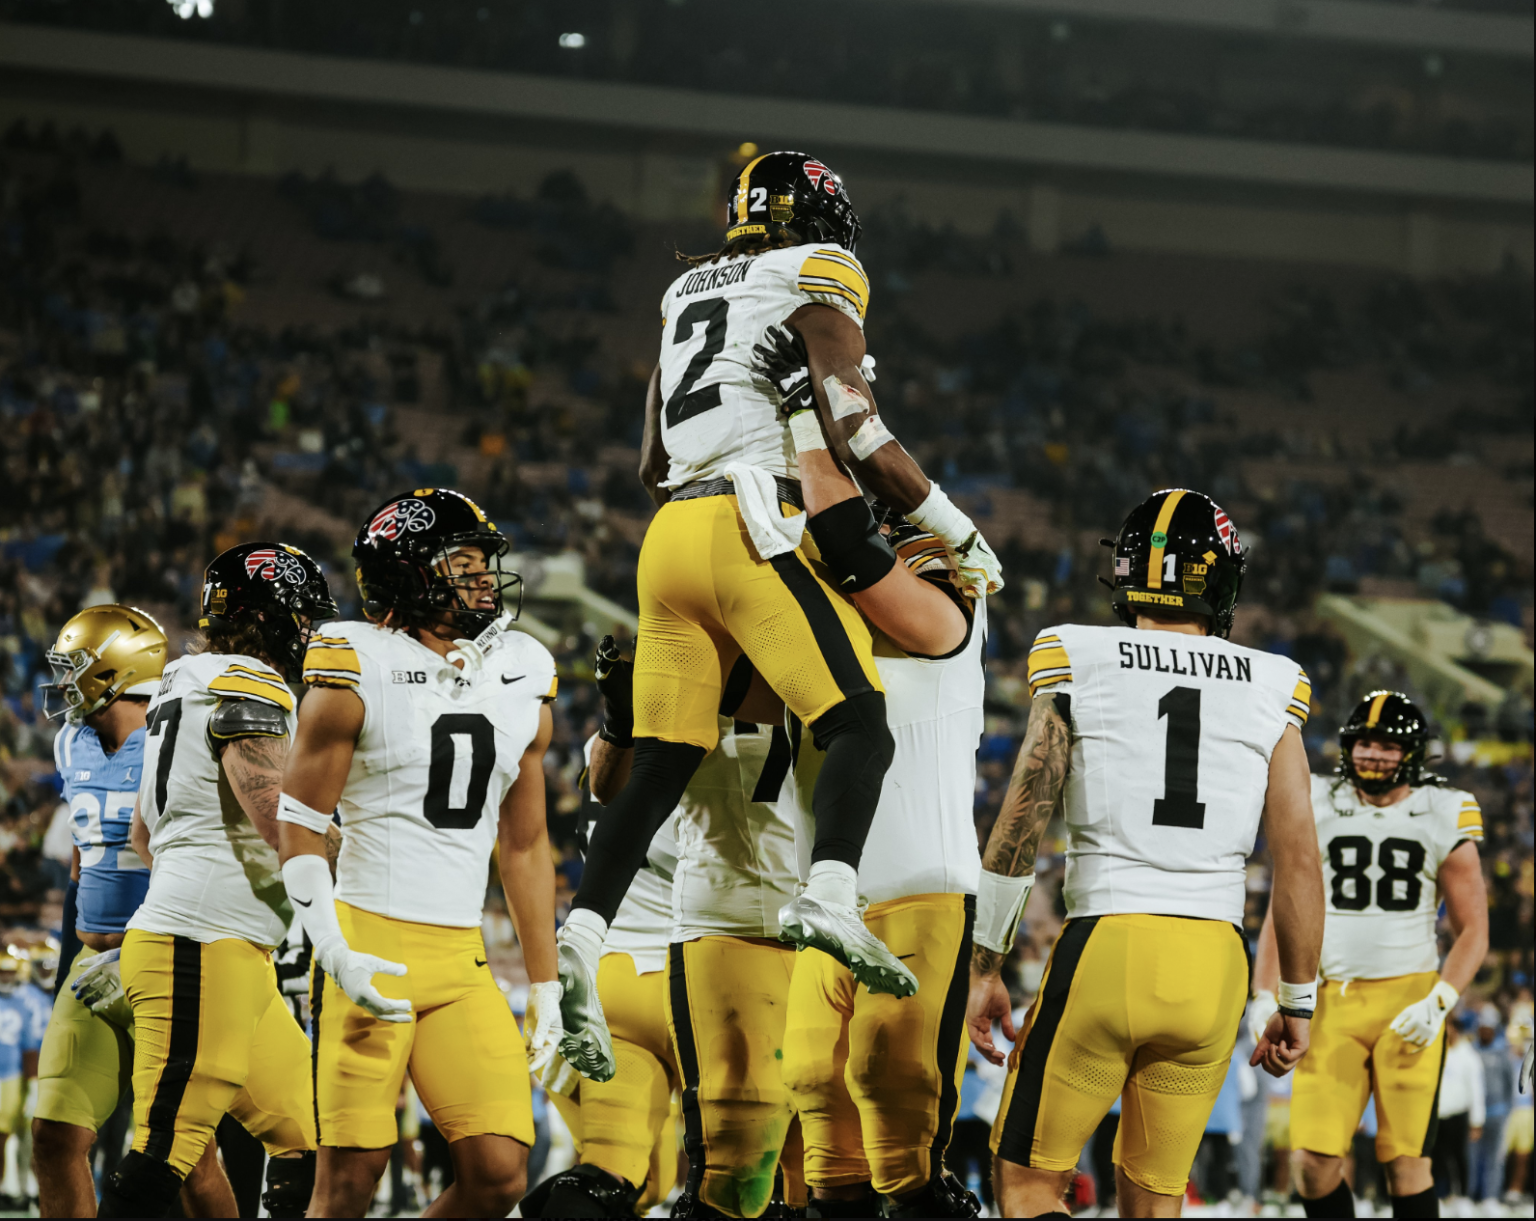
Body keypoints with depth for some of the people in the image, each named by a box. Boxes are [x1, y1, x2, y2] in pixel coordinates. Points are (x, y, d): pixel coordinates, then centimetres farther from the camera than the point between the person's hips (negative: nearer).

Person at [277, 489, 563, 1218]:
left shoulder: (521, 679, 12)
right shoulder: (358, 671, -5)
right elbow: (298, 828, -4)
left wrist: (545, 986, 16)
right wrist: (338, 959, -15)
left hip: (464, 964, 5)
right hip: (370, 943, -5)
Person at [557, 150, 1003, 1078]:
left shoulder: (687, 293, 26)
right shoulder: (819, 277, 5)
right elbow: (854, 433, -5)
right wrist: (959, 533, 2)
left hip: (673, 533, 7)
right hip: (759, 528, -7)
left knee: (662, 768, 5)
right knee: (860, 725, -11)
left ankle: (583, 939, -10)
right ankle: (830, 897, -35)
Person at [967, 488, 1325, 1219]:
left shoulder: (1078, 666, 2)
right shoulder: (1269, 691, 7)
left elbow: (1016, 834, 1)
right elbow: (1299, 861, 6)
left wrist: (982, 968, 9)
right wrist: (1297, 1003, 15)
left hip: (1103, 948, -3)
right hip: (1214, 966, 3)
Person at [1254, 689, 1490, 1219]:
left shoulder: (1443, 818, 2)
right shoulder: (1317, 809, 6)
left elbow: (1473, 931, 4)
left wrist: (1439, 1003, -11)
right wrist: (1265, 998, 2)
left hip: (1408, 1000, -2)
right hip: (1332, 1001, 2)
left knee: (1406, 1164, -6)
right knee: (1313, 1162, -7)